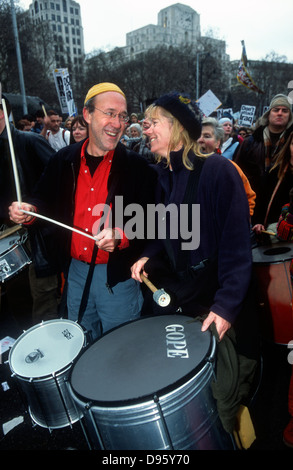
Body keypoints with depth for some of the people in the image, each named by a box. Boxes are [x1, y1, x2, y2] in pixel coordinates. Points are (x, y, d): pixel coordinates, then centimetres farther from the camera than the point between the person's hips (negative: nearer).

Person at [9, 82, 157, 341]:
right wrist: (30, 210, -6)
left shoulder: (137, 166, -9)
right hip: (76, 271, 4)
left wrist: (121, 236, -26)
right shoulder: (65, 159, 1)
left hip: (118, 275, -3)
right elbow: (48, 199, 15)